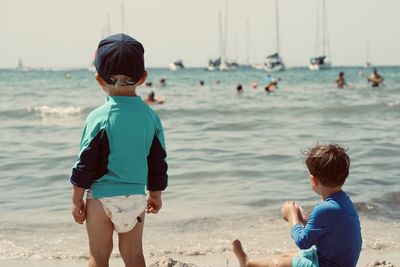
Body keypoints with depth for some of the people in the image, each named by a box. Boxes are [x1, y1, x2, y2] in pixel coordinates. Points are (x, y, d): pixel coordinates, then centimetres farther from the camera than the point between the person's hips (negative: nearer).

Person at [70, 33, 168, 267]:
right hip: (136, 197, 3)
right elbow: (158, 162, 6)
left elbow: (85, 163, -8)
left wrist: (77, 199, 3)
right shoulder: (151, 116, -2)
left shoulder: (98, 117, -12)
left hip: (101, 197, -3)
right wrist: (156, 195, 20)